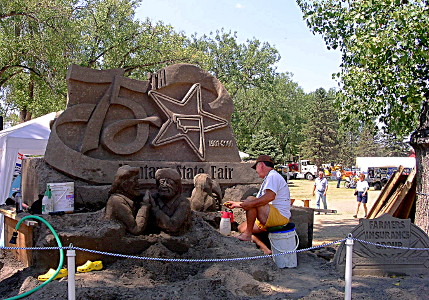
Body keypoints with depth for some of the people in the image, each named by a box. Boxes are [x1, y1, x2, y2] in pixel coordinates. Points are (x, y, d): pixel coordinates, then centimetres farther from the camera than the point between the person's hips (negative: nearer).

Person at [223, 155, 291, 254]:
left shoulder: (273, 176, -9)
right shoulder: (268, 179, 25)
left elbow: (270, 196, -28)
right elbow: (258, 202, 29)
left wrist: (250, 203, -28)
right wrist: (237, 204, 29)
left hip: (280, 216, -11)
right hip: (269, 218, 11)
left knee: (250, 199, -24)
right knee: (242, 227, 9)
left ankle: (248, 235, -19)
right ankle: (265, 249, -2)